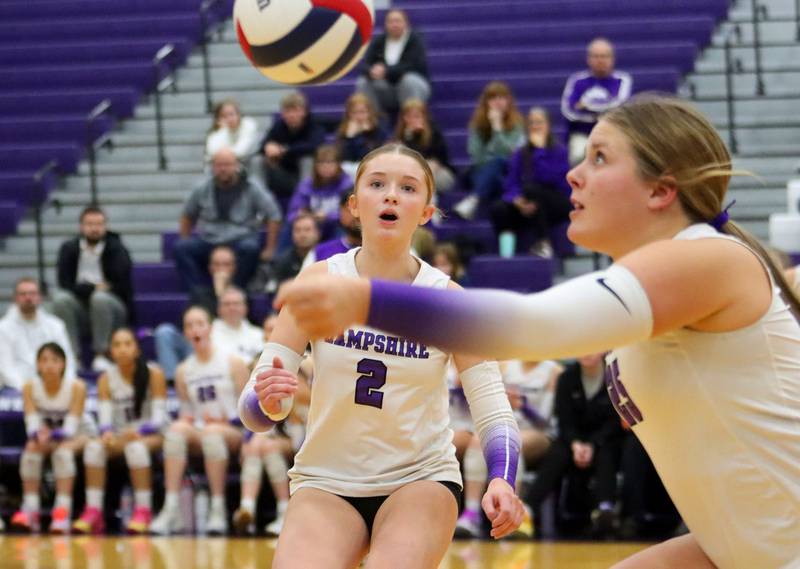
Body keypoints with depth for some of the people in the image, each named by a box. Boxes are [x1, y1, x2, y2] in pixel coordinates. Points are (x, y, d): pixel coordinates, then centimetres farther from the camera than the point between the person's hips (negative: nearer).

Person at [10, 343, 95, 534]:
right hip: (46, 433, 3)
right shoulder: (30, 387, -15)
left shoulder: (76, 387, -23)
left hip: (78, 433, -3)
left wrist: (54, 436, -44)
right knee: (32, 448, -28)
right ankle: (30, 509, -30)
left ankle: (63, 510, -40)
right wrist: (38, 434, -42)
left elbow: (71, 425, -26)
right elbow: (32, 422, -20)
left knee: (63, 450, -34)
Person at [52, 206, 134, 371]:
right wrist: (93, 288, -18)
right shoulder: (69, 249, 2)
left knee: (100, 298, -34)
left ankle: (101, 355, -26)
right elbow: (65, 284, -9)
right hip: (80, 310, 2)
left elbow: (122, 286, -12)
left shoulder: (117, 249, -4)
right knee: (61, 298, -27)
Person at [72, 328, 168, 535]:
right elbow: (105, 416, -5)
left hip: (151, 435, -3)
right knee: (94, 446, -27)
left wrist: (138, 431, -30)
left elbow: (159, 417, -11)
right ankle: (93, 511, -32)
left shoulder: (154, 375, -5)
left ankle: (143, 510, -35)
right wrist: (107, 432, -29)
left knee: (135, 445, -36)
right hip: (120, 437, 3)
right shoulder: (106, 379, 4)